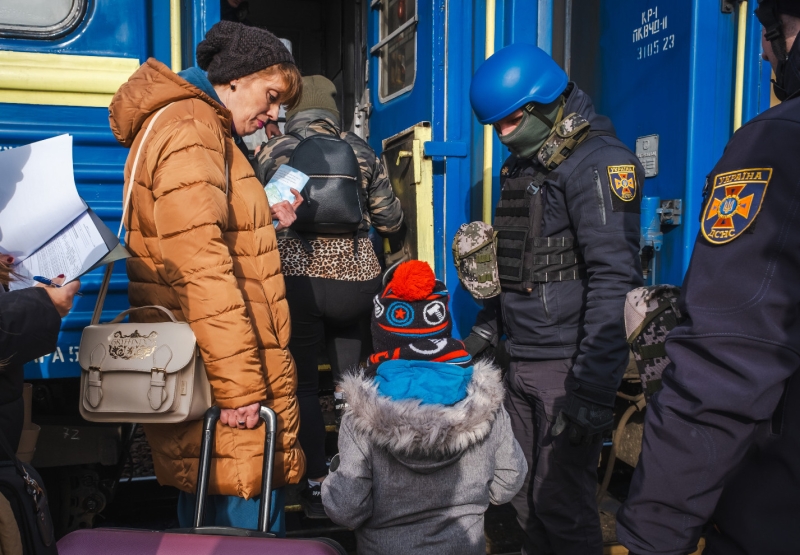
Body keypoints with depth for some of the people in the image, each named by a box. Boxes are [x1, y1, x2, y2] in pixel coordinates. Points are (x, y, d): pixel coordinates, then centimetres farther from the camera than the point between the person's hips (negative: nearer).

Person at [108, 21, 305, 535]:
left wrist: (264, 223, 16)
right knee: (250, 515, -2)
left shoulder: (203, 130, 21)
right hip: (222, 373, -11)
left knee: (208, 506, 18)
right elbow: (200, 267, -22)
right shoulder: (189, 130, -12)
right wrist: (238, 383, -22)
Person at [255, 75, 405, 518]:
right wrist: (396, 239, 33)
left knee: (303, 383, 10)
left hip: (294, 279, -1)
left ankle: (318, 486, 13)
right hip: (355, 278, 1)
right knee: (347, 321, 36)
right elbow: (389, 220, 11)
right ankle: (347, 386, 20)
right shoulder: (361, 152, 7)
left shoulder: (273, 152, 4)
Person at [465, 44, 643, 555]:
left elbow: (614, 281, -21)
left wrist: (593, 390, -23)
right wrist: (486, 329, 20)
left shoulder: (599, 162, -13)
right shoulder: (521, 166, 15)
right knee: (525, 494, 15)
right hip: (522, 361, 8)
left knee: (562, 503, 0)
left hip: (569, 365, -8)